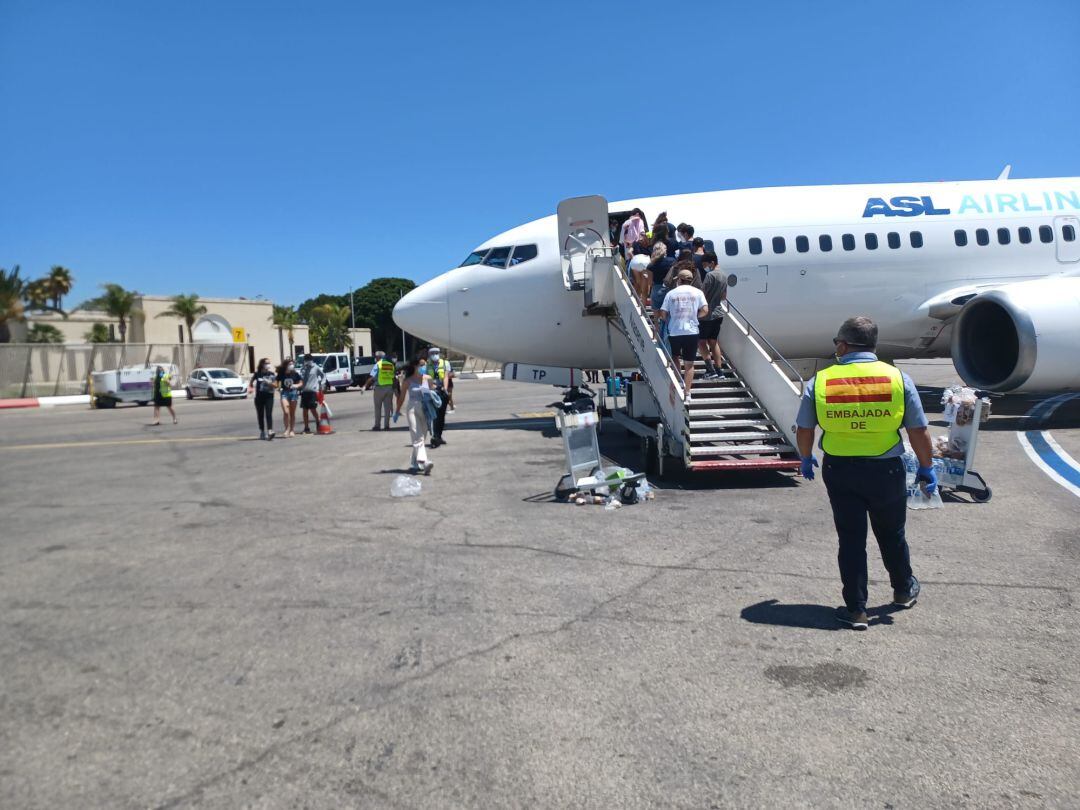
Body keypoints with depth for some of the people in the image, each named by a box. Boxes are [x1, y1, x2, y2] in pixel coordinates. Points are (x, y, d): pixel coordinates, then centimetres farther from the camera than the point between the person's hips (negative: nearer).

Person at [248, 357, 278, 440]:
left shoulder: (272, 374, 1)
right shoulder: (257, 374, 2)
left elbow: (275, 385, -2)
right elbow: (251, 383, 19)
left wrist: (269, 383, -17)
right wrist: (250, 388, 7)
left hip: (269, 397, -1)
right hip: (259, 397, 1)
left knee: (269, 414, -13)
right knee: (260, 415, 9)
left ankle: (270, 432, -22)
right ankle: (262, 432, 22)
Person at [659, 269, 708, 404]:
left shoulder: (671, 293, 2)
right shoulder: (698, 292, 3)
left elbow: (663, 314, -2)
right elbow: (704, 310, -5)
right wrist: (694, 316, 13)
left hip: (674, 332, 0)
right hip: (692, 332, 0)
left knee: (675, 358, 25)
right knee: (689, 364, 6)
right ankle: (687, 394, 4)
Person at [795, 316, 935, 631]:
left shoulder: (819, 381, -6)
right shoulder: (898, 378, -6)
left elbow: (804, 431, 0)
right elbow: (919, 431, -3)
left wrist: (806, 459, 18)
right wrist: (926, 467, 10)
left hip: (839, 471, -1)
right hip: (886, 470, 1)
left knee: (851, 539, 9)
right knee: (892, 534, 22)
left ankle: (856, 609, 15)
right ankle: (903, 590, 44)